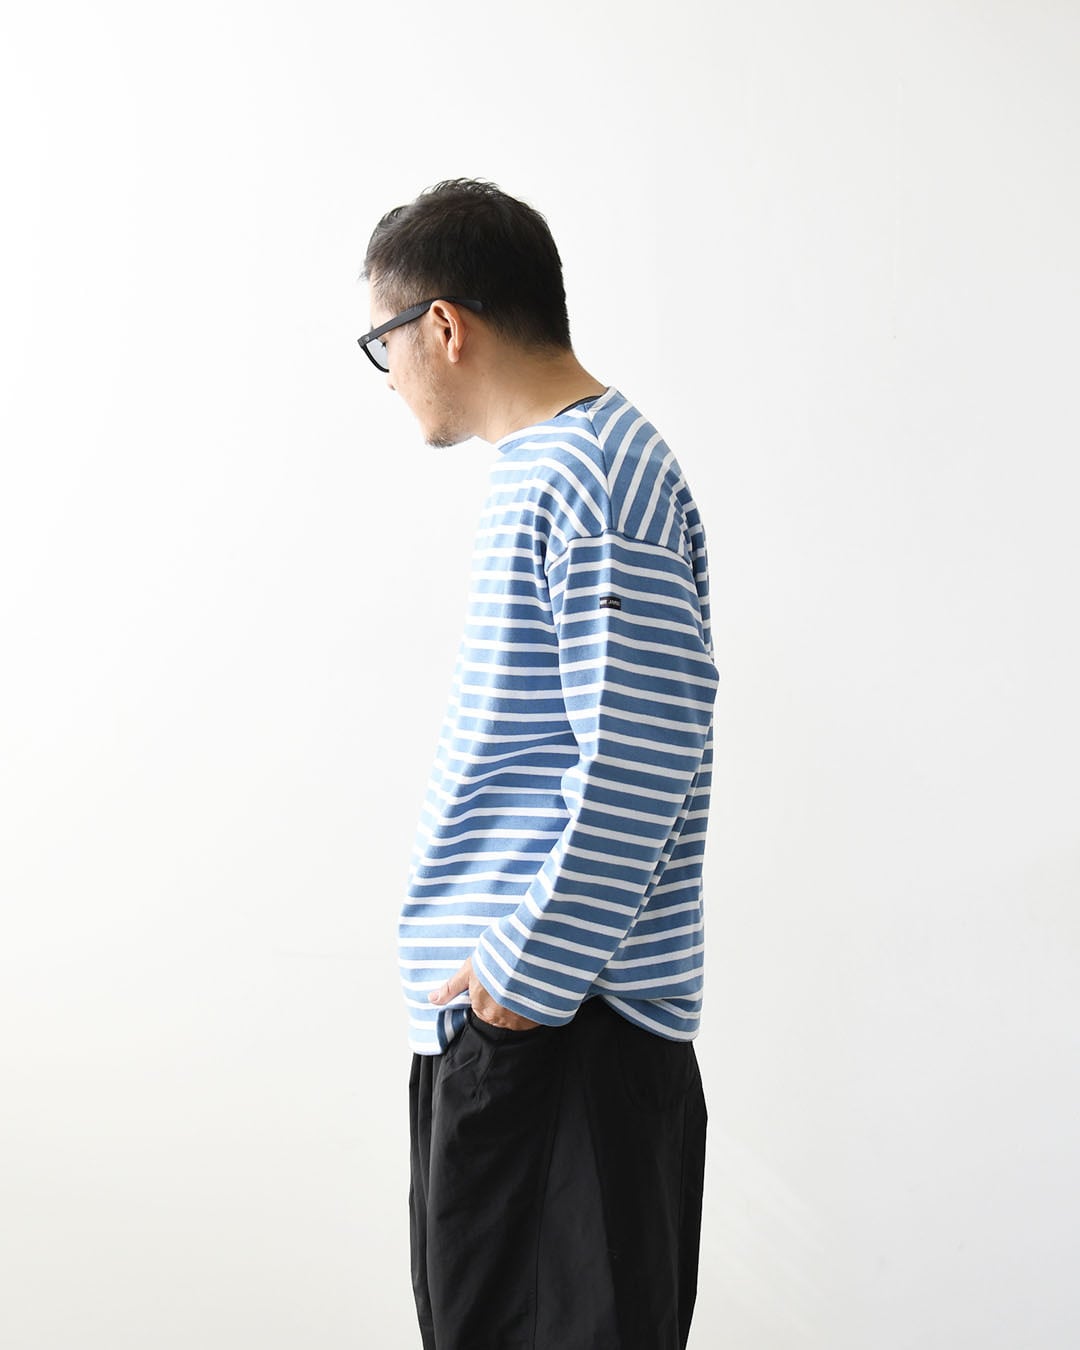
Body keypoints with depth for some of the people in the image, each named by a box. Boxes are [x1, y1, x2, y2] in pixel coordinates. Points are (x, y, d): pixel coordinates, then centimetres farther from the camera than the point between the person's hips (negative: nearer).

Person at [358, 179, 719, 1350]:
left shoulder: (590, 479, -15)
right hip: (504, 1007, 10)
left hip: (560, 1023, -10)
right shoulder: (545, 467, 16)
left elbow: (642, 757, -22)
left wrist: (528, 974, -18)